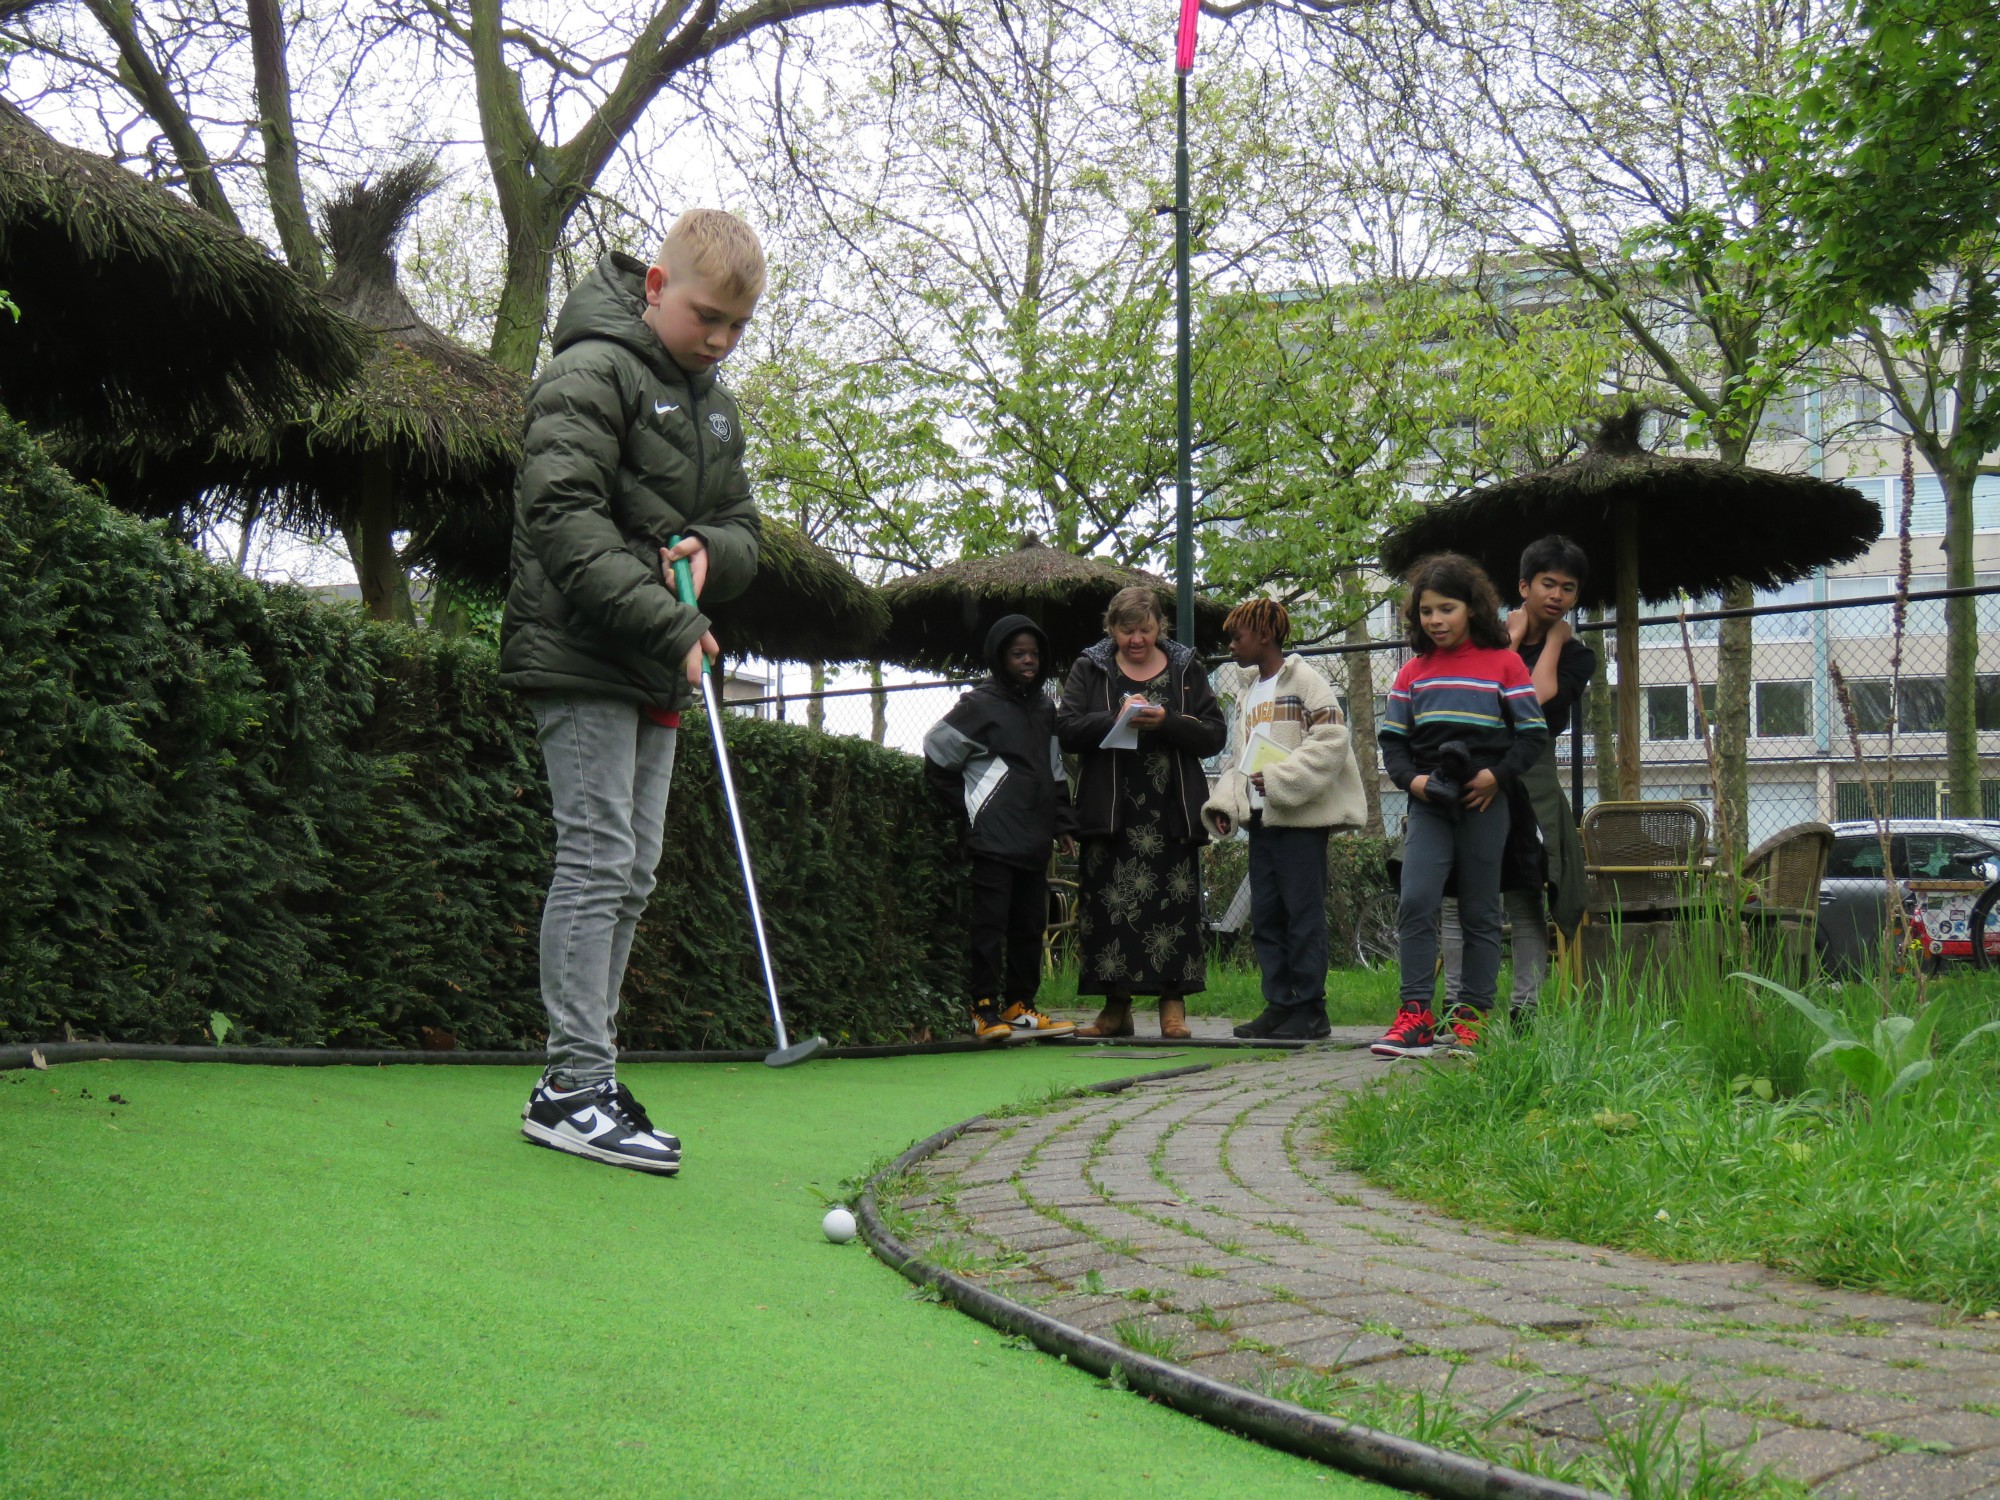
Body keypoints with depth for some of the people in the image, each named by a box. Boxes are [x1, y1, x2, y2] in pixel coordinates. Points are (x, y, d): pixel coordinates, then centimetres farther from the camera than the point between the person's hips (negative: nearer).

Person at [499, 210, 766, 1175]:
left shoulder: (715, 406, 18)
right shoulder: (590, 374, -8)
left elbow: (745, 534, 19)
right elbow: (565, 523, -19)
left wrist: (709, 550, -6)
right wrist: (671, 624, -23)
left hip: (656, 676, 8)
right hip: (581, 660, -8)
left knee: (630, 874, 7)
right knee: (596, 860, -11)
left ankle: (581, 1080, 12)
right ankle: (575, 1088, -8)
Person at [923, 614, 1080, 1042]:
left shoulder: (1044, 708, 18)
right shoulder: (980, 705, -4)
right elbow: (936, 753, -2)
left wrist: (1061, 822, 19)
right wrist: (966, 806, -1)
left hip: (1034, 840, 7)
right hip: (993, 838, -7)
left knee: (1030, 925, 10)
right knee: (990, 925, -7)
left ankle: (1019, 1007, 19)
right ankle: (985, 1010, -3)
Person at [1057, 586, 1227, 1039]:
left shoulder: (1186, 669, 11)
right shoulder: (1089, 670, 10)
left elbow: (1214, 735, 3)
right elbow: (1066, 730, 0)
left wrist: (1167, 722, -14)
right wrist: (1115, 719, -15)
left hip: (1170, 814, 0)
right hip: (1110, 813, 0)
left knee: (1175, 907, -4)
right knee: (1109, 906, -2)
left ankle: (1173, 1004, 3)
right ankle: (1116, 1006, 6)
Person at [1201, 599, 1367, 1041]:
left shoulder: (1305, 681, -5)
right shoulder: (1247, 693, 21)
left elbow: (1331, 742, -15)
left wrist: (1280, 780, -18)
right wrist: (1222, 802, 6)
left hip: (1301, 819, -8)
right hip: (1261, 820, 8)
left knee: (1303, 913, -5)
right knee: (1265, 915, 7)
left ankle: (1309, 1009, 0)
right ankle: (1279, 1004, 13)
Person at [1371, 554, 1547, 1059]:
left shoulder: (1503, 663, 3)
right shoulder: (1413, 673, 11)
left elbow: (1533, 732, 1)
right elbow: (1392, 739, 12)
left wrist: (1497, 775, -12)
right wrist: (1411, 778, -7)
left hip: (1483, 803, -2)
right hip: (1428, 804, 2)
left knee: (1480, 912, 5)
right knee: (1415, 900, -13)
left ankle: (1473, 1014, 13)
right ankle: (1416, 1015, -11)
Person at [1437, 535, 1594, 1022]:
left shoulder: (1576, 654, 10)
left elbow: (1541, 700, -11)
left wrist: (1553, 640, 1)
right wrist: (1514, 640, -1)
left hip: (1532, 784, 0)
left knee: (1526, 899, -1)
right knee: (1457, 898, -2)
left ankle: (1525, 1008, 2)